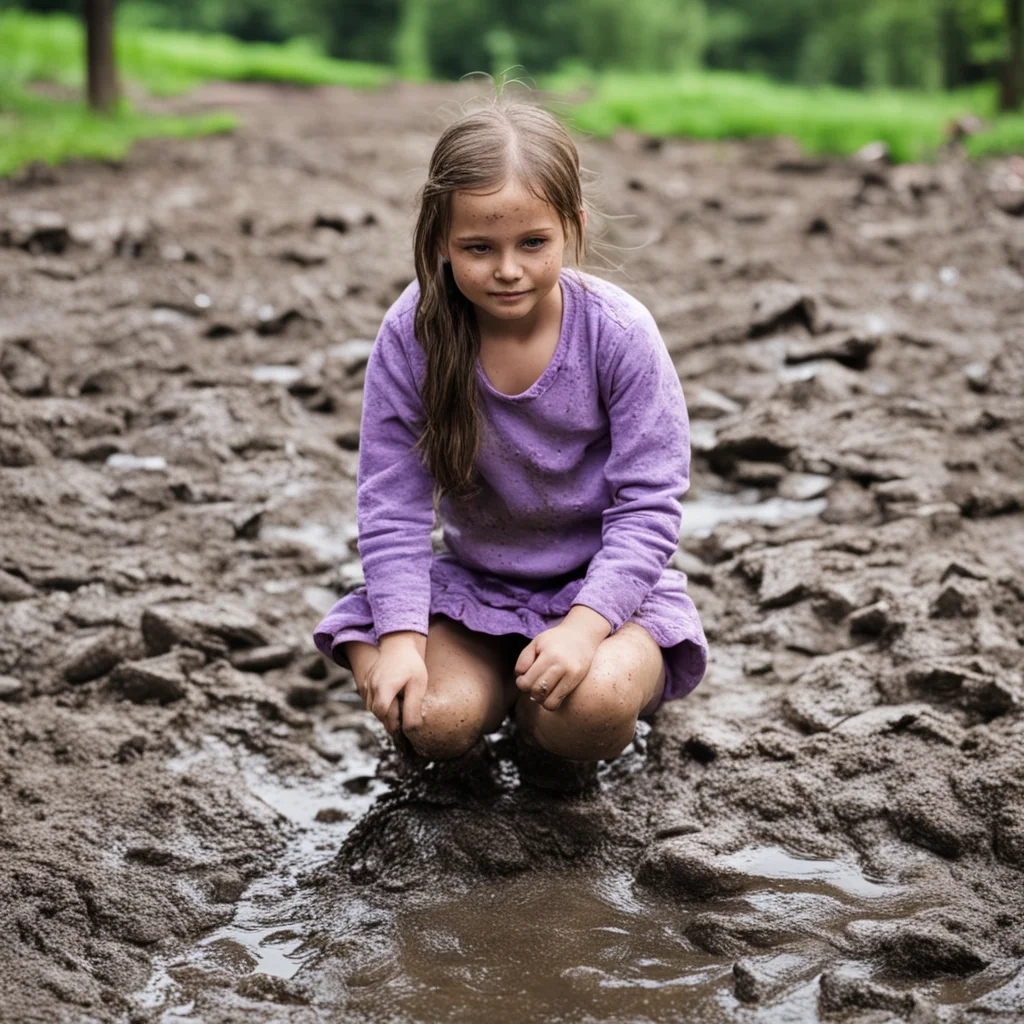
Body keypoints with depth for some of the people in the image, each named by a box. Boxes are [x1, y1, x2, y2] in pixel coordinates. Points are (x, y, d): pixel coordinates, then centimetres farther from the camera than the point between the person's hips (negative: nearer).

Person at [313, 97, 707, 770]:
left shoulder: (619, 331, -17)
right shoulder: (413, 334, -14)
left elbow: (647, 504, -15)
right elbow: (392, 504, -10)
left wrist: (583, 626, -27)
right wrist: (401, 636, -22)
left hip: (601, 580, -1)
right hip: (471, 581, 2)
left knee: (590, 707, -31)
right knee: (436, 719, -25)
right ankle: (498, 676, 12)